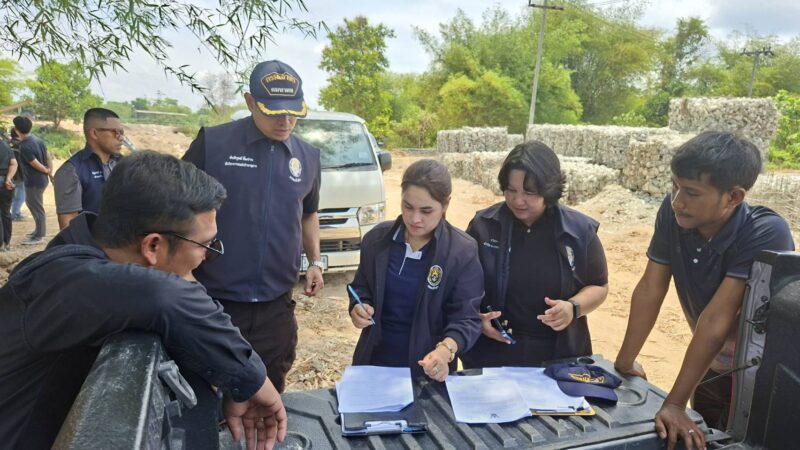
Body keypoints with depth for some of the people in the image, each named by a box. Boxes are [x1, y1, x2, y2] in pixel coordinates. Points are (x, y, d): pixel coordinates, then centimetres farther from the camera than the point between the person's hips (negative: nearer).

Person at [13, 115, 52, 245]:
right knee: (32, 203, 23)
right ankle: (39, 230, 33)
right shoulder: (37, 139, 3)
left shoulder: (25, 147, -23)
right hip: (41, 180, 9)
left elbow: (36, 164, -21)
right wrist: (50, 173, 10)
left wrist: (47, 171, -3)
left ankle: (39, 236, 11)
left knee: (37, 208, 1)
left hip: (34, 182, -9)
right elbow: (48, 157, 7)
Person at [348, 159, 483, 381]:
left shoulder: (463, 251, -15)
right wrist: (359, 307, -14)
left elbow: (466, 318, -16)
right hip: (374, 361, 3)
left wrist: (446, 350, -35)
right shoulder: (377, 238, -5)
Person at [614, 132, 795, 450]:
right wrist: (624, 363, -8)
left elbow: (716, 319, -35)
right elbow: (650, 290, -13)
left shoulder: (767, 234, -31)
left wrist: (674, 403, -33)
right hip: (713, 366, 5)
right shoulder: (673, 212, -18)